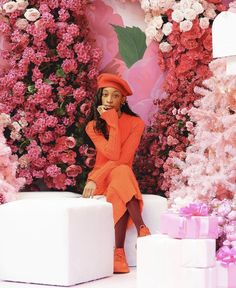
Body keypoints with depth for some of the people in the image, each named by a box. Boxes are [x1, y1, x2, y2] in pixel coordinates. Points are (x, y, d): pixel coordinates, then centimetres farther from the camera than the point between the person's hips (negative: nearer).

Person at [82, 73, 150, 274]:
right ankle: (142, 229, -42)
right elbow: (113, 155, -18)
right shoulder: (93, 126, -1)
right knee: (122, 172, -35)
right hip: (101, 180, 0)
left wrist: (95, 178, -24)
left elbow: (123, 159, -16)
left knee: (121, 173, -39)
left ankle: (119, 252, -45)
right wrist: (113, 122, -17)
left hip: (122, 178, 0)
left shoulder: (135, 123, -4)